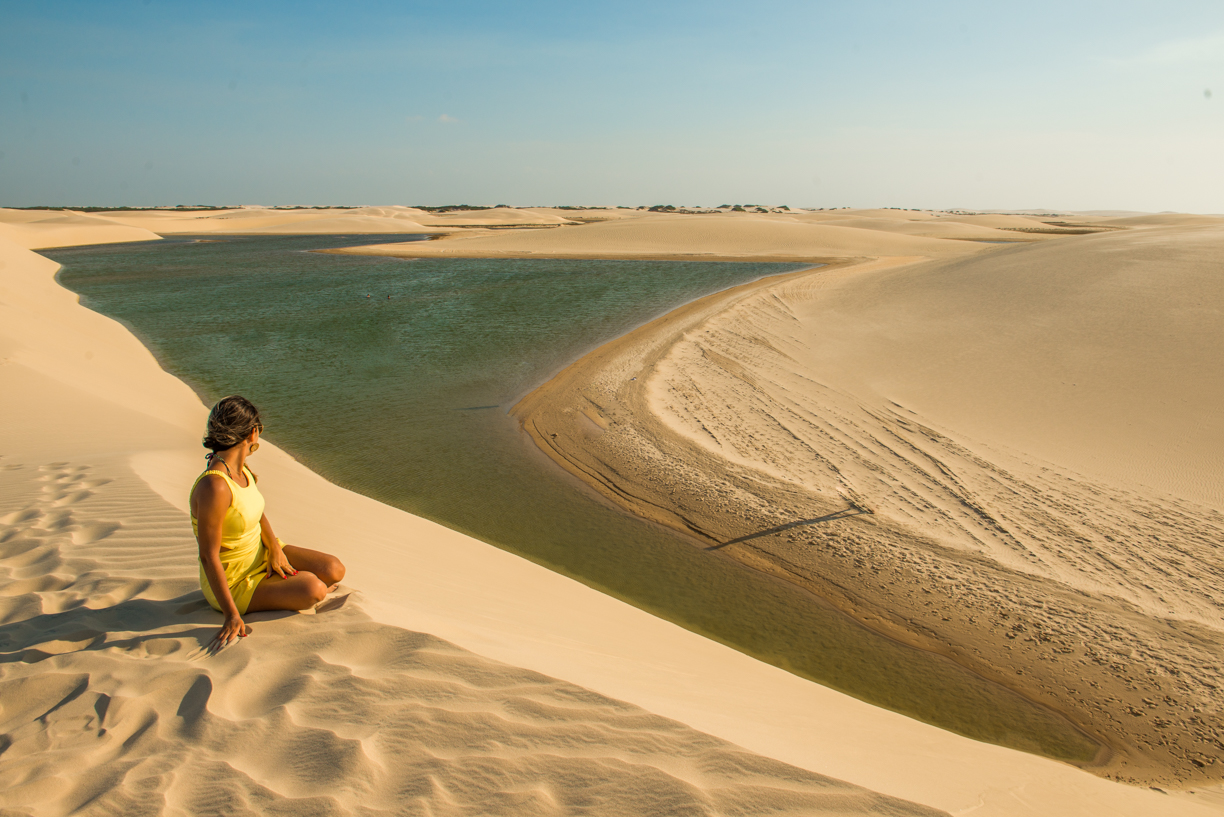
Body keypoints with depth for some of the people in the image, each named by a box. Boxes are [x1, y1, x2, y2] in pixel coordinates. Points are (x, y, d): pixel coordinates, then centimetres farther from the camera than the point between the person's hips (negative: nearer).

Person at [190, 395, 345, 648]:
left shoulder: (241, 470, -3)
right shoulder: (214, 487, -31)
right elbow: (209, 556, -29)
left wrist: (275, 546, -5)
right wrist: (232, 615, -29)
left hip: (261, 556, 8)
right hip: (232, 582, -8)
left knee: (334, 571, -9)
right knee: (312, 590, -25)